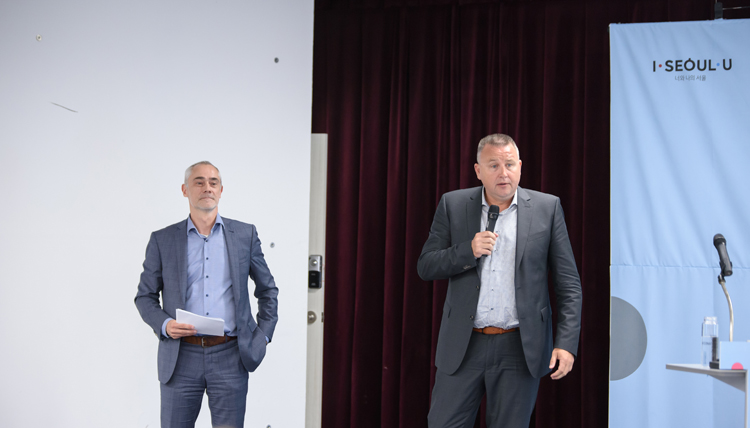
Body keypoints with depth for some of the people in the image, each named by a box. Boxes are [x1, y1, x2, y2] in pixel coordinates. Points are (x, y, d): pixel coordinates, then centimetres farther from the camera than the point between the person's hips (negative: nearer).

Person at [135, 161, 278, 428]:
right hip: (181, 356, 0)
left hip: (230, 356, 0)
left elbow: (268, 290, 16)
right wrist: (164, 324, -8)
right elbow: (145, 296, 10)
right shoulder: (162, 240, 6)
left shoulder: (245, 235, 8)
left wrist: (262, 337, 7)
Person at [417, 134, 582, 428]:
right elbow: (426, 267, 2)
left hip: (520, 349, -1)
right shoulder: (452, 205, 4)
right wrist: (468, 251, -15)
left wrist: (567, 342, -7)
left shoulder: (547, 208, 1)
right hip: (463, 347, 1)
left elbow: (568, 283, 2)